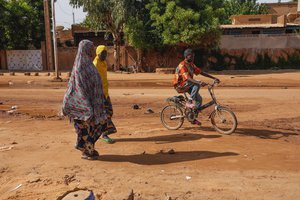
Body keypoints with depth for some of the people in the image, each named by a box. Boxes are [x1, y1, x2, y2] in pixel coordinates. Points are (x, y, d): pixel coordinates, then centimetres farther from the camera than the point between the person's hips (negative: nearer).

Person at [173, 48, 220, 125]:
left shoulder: (191, 64, 6)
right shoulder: (182, 65, -22)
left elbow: (201, 72, 9)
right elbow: (187, 78, -35)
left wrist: (214, 78, 2)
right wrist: (199, 83, -49)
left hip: (187, 85, 8)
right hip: (180, 85, -8)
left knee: (199, 99, -2)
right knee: (197, 84, -30)